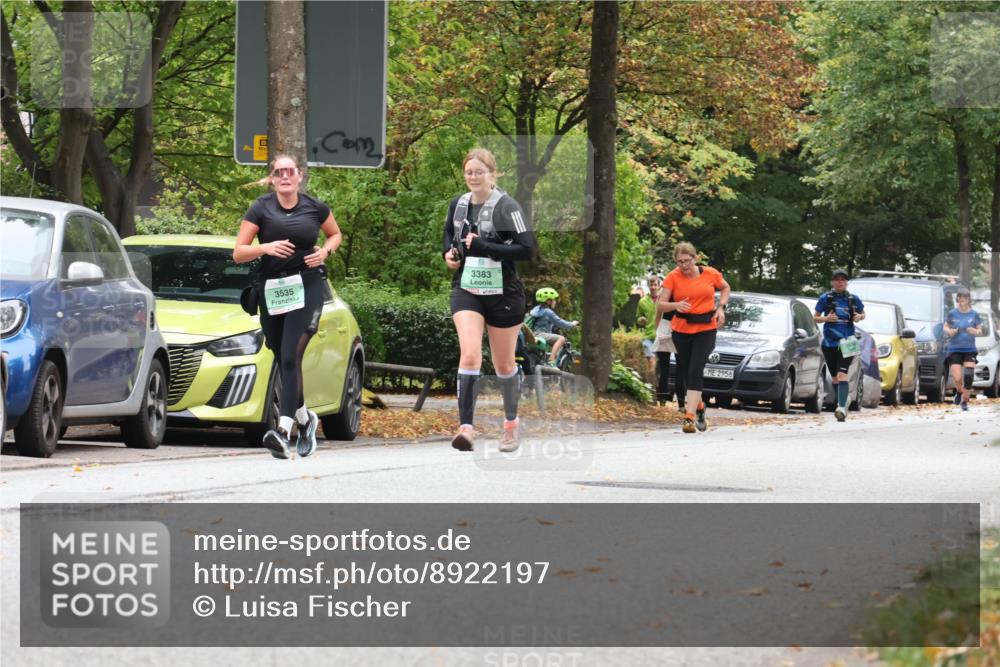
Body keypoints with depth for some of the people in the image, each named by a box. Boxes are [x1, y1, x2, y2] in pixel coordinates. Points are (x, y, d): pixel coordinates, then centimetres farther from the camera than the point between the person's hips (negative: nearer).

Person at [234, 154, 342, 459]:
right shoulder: (261, 209, 0)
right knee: (282, 361, 11)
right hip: (271, 290, 2)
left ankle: (284, 431, -25)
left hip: (307, 288, -2)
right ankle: (305, 418, 35)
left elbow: (335, 234, 21)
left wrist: (325, 250, 0)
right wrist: (266, 247, -20)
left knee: (291, 357, -17)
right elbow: (238, 253, -2)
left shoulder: (314, 208, 2)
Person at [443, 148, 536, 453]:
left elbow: (528, 249, -18)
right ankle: (466, 427, -24)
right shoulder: (458, 205, 6)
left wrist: (485, 247, -24)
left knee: (504, 364, 11)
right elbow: (449, 234, 27)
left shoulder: (505, 207, -11)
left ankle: (511, 422, 33)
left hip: (503, 293, -3)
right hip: (466, 290, 3)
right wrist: (449, 253, 4)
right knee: (469, 356, -17)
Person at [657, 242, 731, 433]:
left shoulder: (711, 274, -2)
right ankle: (699, 406, 37)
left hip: (706, 329, -2)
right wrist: (676, 305, -26)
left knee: (695, 371, -15)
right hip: (681, 330, 2)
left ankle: (689, 417, -19)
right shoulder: (673, 277, -5)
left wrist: (721, 307, 3)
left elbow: (725, 288, 19)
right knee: (686, 372, 11)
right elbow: (660, 306, -6)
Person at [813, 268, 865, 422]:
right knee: (834, 377, 14)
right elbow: (815, 318, 7)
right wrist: (826, 318, -14)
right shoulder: (825, 298, 1)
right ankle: (843, 400, 36)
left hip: (846, 343, -2)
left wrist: (859, 317, -5)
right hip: (829, 343, 2)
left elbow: (862, 314, 19)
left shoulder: (853, 299, 2)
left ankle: (842, 408, -27)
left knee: (842, 374, -18)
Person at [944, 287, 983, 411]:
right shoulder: (952, 313, 1)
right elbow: (945, 327, 11)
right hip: (954, 349, 0)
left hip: (969, 350, 0)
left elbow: (980, 331, 7)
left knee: (968, 377, -11)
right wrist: (949, 331, -12)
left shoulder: (974, 314, 1)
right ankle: (959, 391, 26)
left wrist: (975, 331, -16)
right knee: (957, 378, -9)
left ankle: (965, 401, 8)